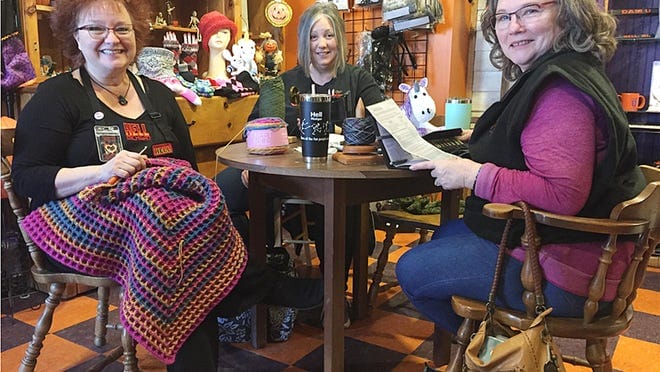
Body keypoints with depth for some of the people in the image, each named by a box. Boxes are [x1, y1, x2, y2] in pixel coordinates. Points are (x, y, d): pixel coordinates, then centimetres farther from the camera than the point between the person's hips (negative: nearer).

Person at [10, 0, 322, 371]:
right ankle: (270, 286, -19)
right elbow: (26, 177, -5)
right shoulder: (56, 97, 3)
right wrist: (101, 172, -21)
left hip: (168, 208, 4)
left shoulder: (158, 94, 17)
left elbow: (189, 166, 19)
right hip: (85, 225, -4)